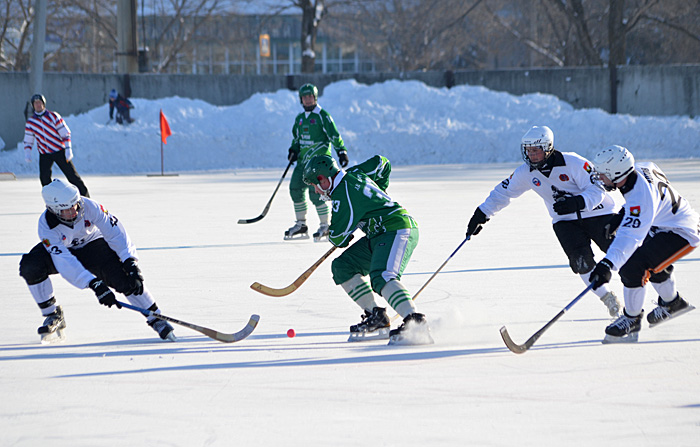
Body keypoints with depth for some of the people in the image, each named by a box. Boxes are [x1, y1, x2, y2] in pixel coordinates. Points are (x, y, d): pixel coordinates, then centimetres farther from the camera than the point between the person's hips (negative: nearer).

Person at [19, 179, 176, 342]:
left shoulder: (88, 206, -33)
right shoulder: (46, 224, -34)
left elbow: (115, 231, -31)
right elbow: (65, 263, -41)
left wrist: (131, 263, -43)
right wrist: (95, 285, -49)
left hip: (92, 243, 0)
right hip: (61, 249, 0)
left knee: (123, 277, -24)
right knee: (31, 267, -28)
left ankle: (156, 319, -10)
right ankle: (53, 316, -7)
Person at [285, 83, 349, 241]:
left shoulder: (322, 116, -6)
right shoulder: (299, 118, 16)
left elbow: (334, 136, -9)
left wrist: (341, 151, -16)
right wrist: (293, 151, 9)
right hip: (303, 160, 8)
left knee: (315, 193, -15)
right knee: (295, 188, 3)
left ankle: (325, 227, -5)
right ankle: (301, 225, 17)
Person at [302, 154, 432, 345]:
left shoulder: (343, 196, -16)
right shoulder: (354, 174, 11)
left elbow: (338, 238, -12)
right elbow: (382, 163, 27)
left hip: (398, 231, -11)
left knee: (381, 277, -32)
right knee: (342, 266, 9)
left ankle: (416, 321, -44)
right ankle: (377, 317, 8)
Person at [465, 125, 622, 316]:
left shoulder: (573, 163, -20)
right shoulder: (526, 172, -6)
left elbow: (596, 190, -20)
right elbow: (503, 192, 6)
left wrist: (576, 203, -37)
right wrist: (481, 215, 2)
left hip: (597, 214, -3)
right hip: (565, 221, 3)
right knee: (581, 260, -19)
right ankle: (607, 297, -2)